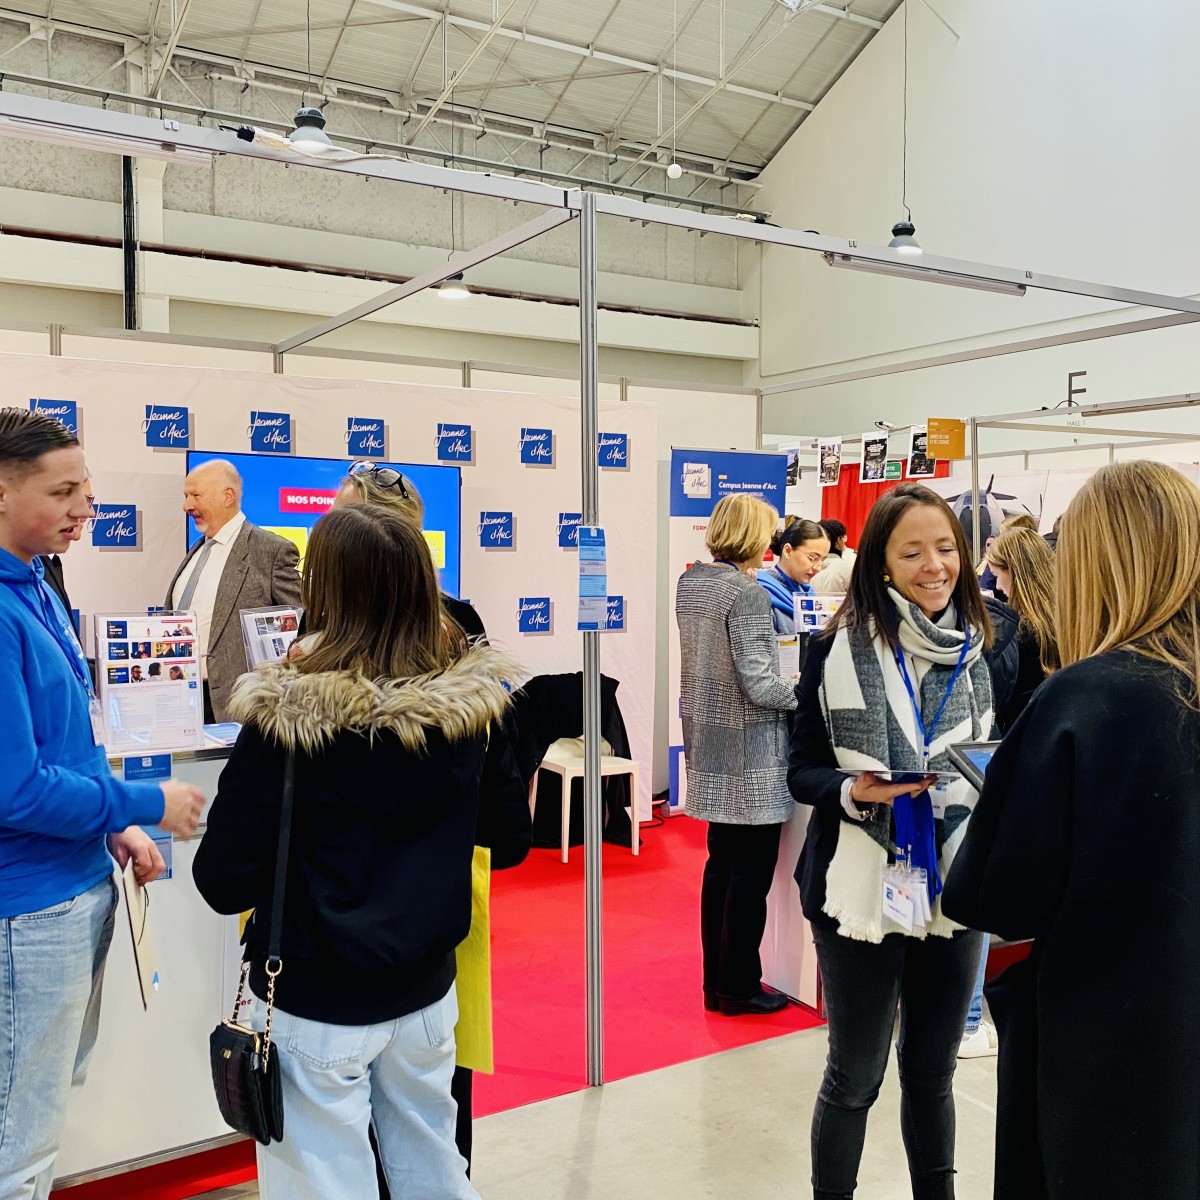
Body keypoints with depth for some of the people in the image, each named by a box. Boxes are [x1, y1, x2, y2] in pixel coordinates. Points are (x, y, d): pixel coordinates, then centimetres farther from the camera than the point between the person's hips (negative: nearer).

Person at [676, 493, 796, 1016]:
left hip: (710, 746, 9)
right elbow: (759, 684, -21)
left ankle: (716, 982, 26)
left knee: (721, 864, 16)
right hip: (749, 752, -8)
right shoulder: (746, 593, -19)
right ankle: (738, 987, 15)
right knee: (752, 873, 4)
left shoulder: (690, 582, 7)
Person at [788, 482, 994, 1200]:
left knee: (933, 1072, 19)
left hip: (954, 885, 3)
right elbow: (802, 772, -5)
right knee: (855, 1078, 11)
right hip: (864, 889, -3)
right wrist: (851, 789, -24)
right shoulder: (838, 649, -9)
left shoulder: (983, 649, 3)